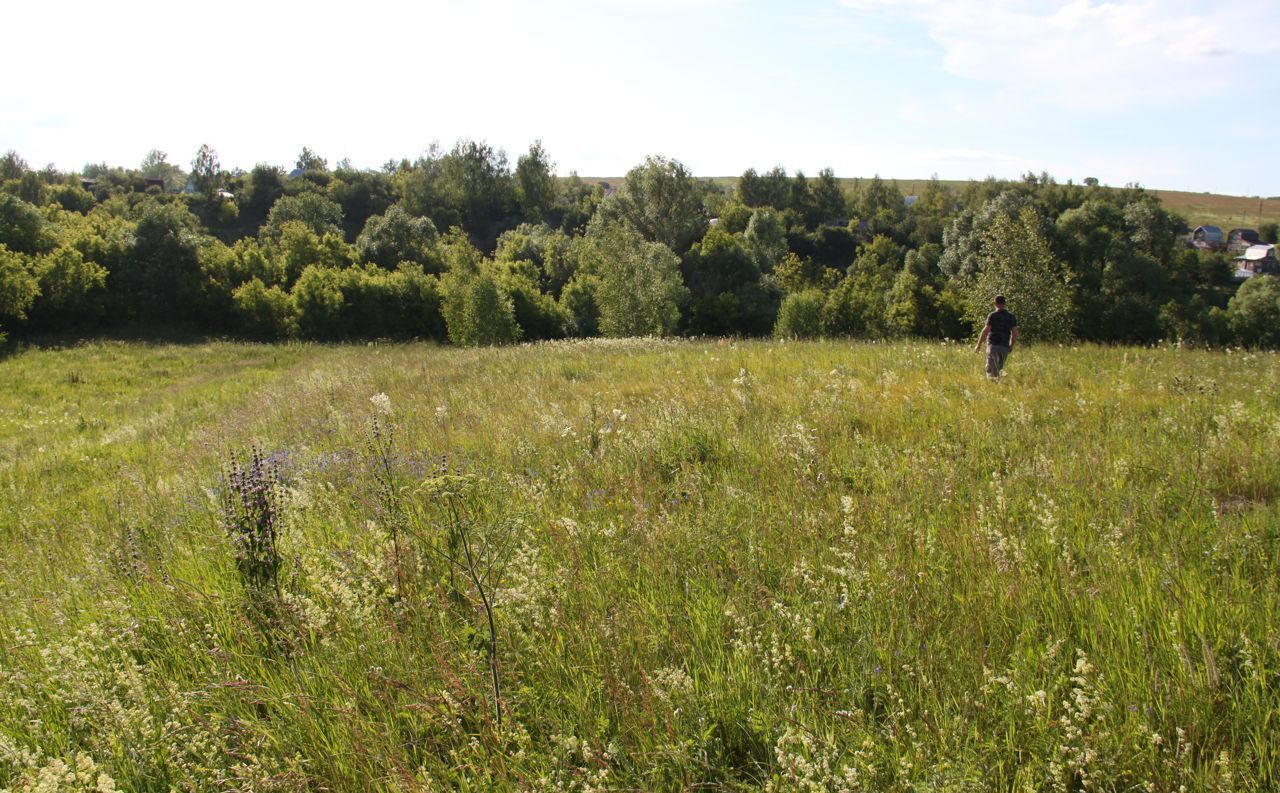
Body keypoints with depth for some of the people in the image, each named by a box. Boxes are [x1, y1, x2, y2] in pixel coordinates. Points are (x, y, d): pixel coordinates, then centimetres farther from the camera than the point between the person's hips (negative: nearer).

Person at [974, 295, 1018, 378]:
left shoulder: (992, 315, -7)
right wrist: (1011, 345, 23)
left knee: (992, 370, -5)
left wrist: (979, 345, -7)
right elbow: (1015, 333, 10)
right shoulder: (1011, 317, 8)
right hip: (1005, 346, 5)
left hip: (993, 345, -5)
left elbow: (985, 330, -12)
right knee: (998, 369, 16)